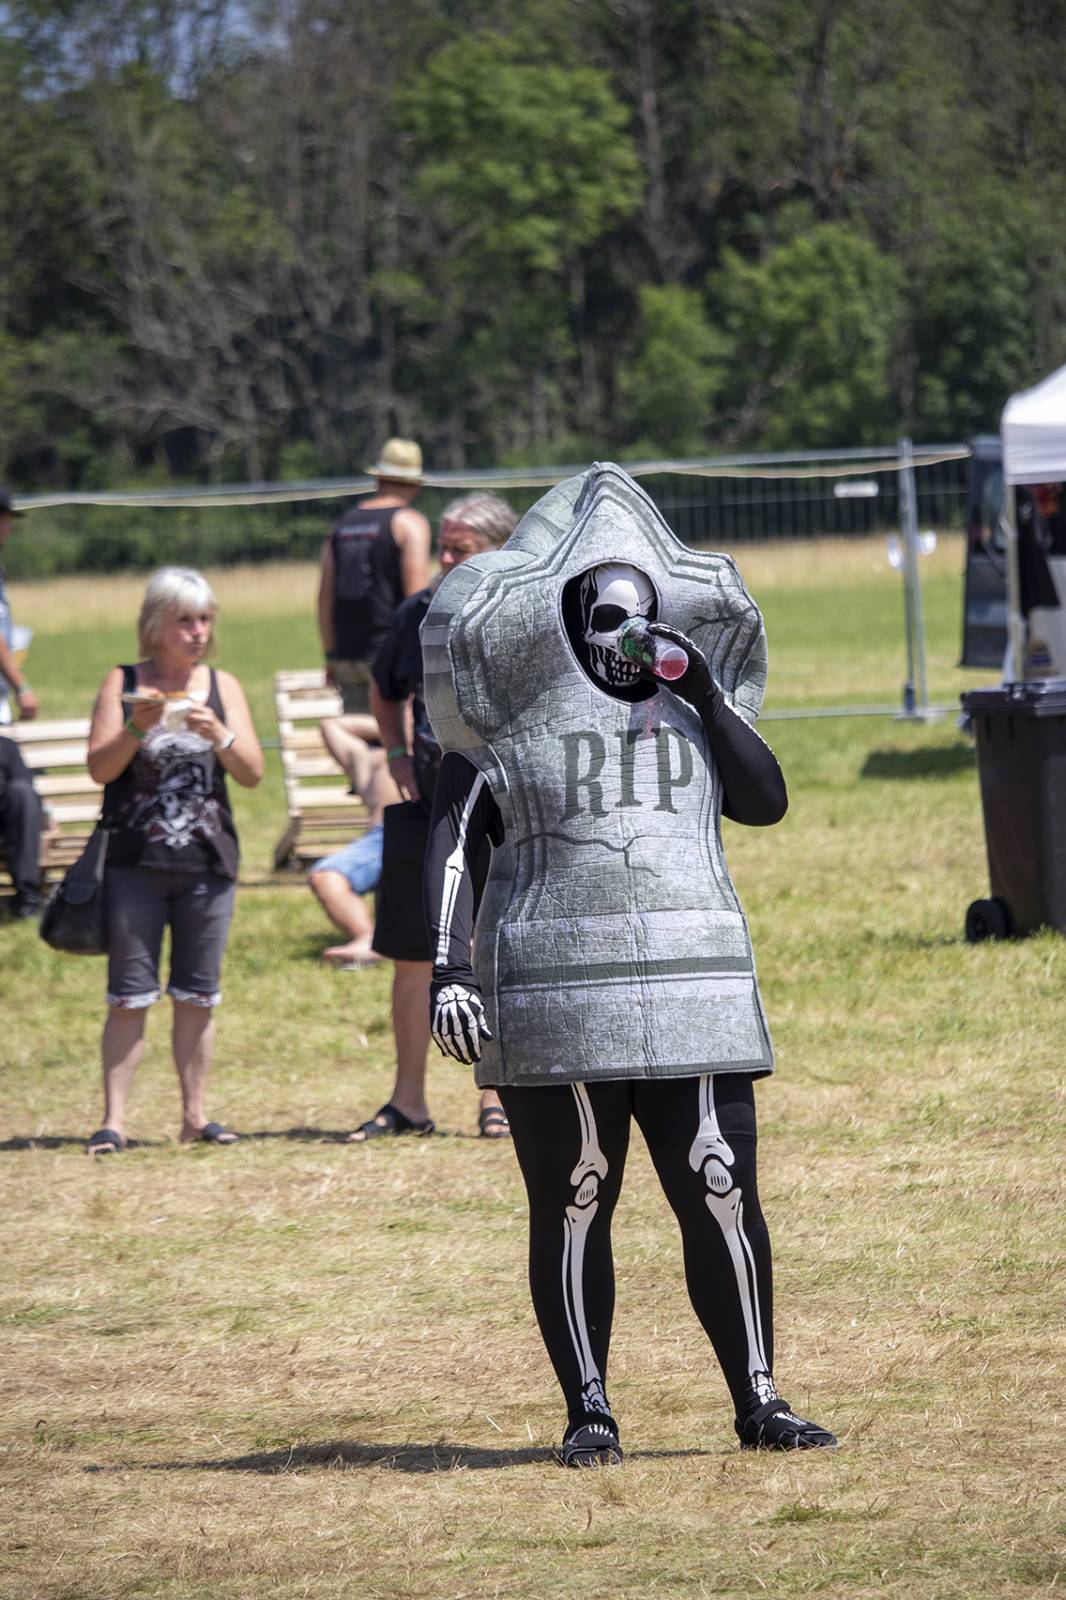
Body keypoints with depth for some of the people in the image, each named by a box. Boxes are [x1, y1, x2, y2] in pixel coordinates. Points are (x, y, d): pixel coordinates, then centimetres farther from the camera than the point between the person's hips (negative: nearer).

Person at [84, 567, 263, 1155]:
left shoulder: (222, 687, 8)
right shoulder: (123, 684, 2)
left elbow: (252, 772, 1)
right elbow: (100, 768, -3)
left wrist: (217, 734, -16)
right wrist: (136, 730, -19)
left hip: (207, 864, 2)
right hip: (135, 863, -2)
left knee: (197, 997, 6)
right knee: (129, 997, -3)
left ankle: (194, 1114, 13)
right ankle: (113, 1119, -3)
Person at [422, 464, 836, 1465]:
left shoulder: (692, 707, 15)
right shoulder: (509, 718, 4)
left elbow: (765, 802, 4)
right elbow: (452, 846, 0)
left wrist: (703, 692, -3)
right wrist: (448, 970, -12)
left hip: (694, 992, 3)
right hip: (553, 997, -3)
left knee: (722, 1195, -2)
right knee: (570, 1203, 1)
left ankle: (758, 1401, 6)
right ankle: (588, 1410, 10)